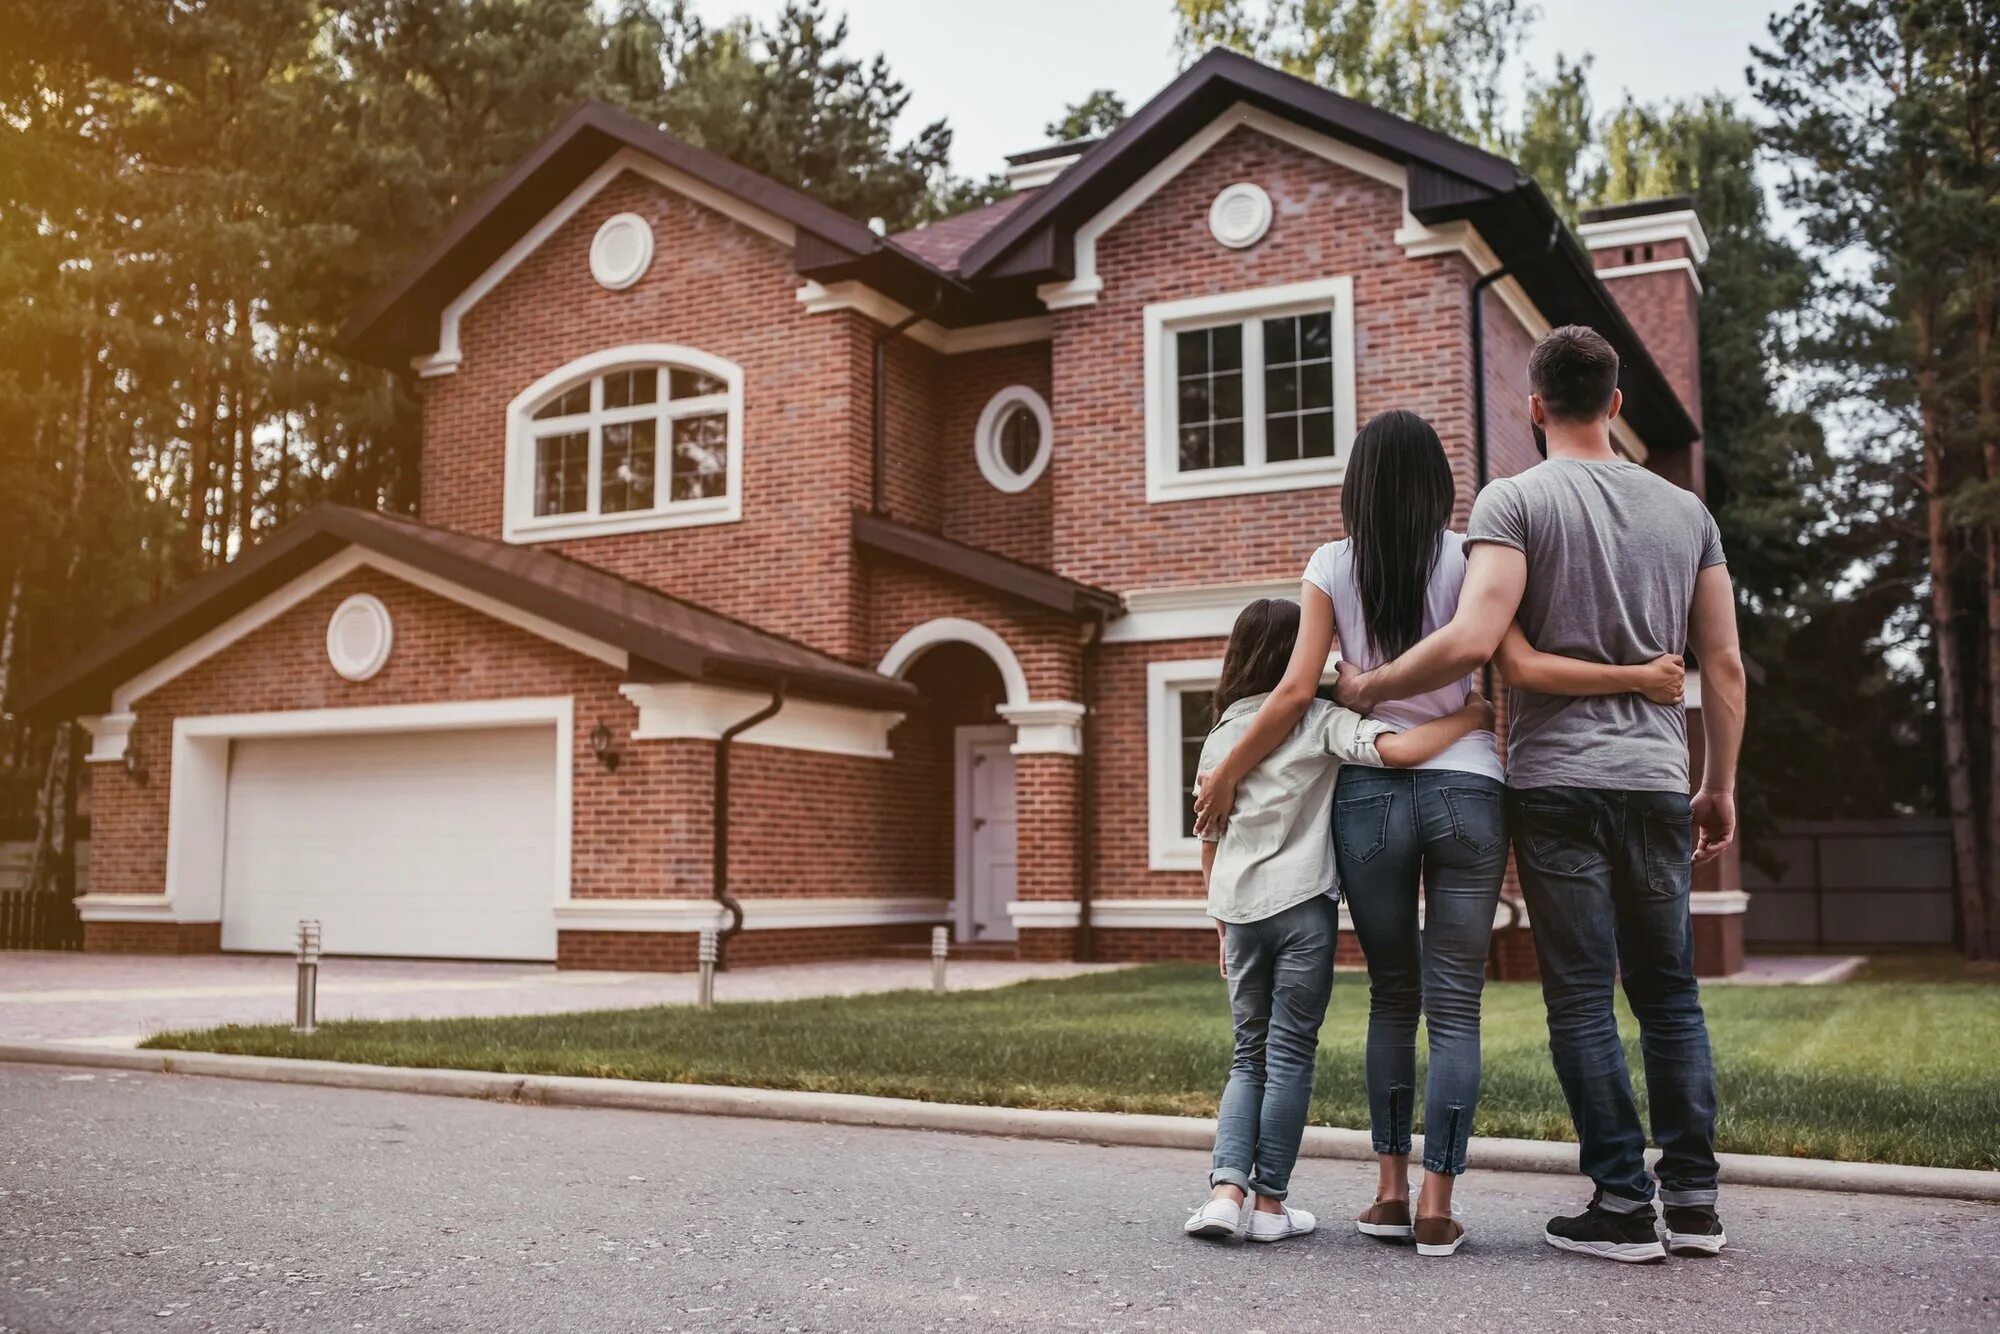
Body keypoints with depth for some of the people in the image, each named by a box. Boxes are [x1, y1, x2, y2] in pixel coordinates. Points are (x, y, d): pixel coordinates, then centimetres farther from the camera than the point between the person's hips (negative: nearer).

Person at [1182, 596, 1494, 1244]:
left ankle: (1226, 1187, 0)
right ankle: (1270, 1202, 9)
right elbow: (1400, 749, -21)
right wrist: (1475, 714, -7)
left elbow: (1209, 843, 13)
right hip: (1302, 905, -4)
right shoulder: (1320, 720, -3)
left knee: (1250, 1055, 14)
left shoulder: (1221, 734, 10)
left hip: (1239, 908, 4)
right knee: (1290, 1054, 5)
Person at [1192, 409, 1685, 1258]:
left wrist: (1226, 772, 8)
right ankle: (1435, 1205, 1)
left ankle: (1390, 1188, 12)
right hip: (1465, 789, -1)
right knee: (1455, 1005, 3)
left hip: (1368, 794, 1)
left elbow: (1297, 689, -2)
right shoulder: (1466, 559, 0)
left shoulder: (1331, 567, 3)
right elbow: (1519, 666, -11)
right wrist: (1638, 677, -4)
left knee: (1391, 995, 15)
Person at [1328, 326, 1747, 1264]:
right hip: (1657, 779, 5)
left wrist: (1367, 689, -5)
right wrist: (1720, 786, 19)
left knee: (1582, 994, 1)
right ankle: (1693, 1197, 14)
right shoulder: (1685, 511, 11)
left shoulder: (1516, 501, -5)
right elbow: (1723, 665, 11)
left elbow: (1474, 640, -18)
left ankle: (1624, 1203, 4)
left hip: (1557, 780, -4)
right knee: (1669, 990, 12)